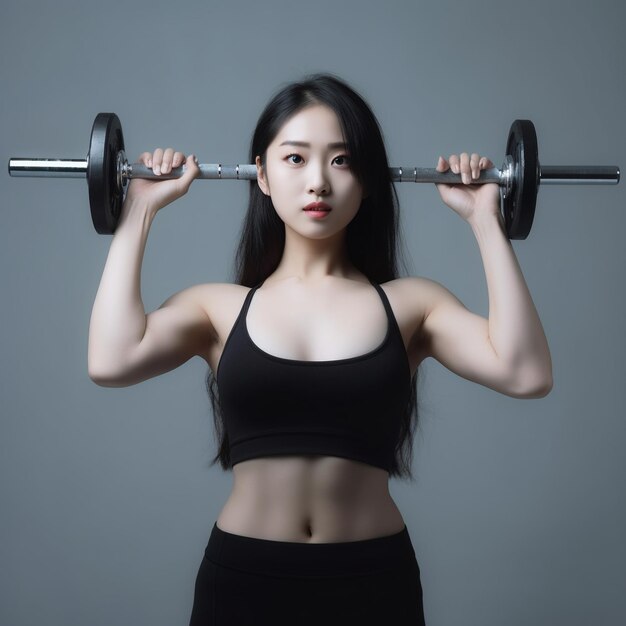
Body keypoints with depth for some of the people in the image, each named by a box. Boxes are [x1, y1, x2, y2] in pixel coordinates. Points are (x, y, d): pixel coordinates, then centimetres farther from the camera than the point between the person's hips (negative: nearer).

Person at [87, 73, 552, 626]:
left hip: (373, 580, 0)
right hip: (242, 579, 0)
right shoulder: (219, 307, 1)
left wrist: (485, 220, -10)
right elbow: (111, 361, -17)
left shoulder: (410, 303, 1)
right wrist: (140, 212, -7)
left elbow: (526, 372, -15)